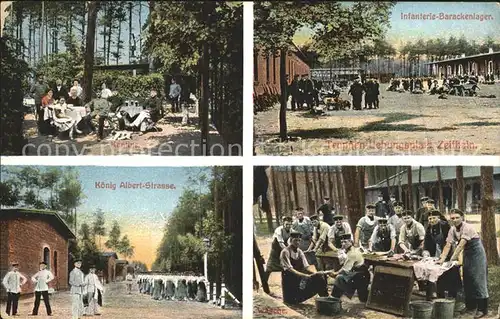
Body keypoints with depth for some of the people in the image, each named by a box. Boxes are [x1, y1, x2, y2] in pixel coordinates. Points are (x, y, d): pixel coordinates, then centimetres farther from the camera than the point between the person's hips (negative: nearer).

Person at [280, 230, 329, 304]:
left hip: (299, 279, 6)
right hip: (289, 281, -5)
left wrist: (315, 273, -23)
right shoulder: (285, 252, -14)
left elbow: (306, 266, -1)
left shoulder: (299, 252, 6)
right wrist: (305, 275, -35)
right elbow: (289, 269, -25)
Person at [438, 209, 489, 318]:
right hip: (467, 255, 7)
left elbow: (461, 245, -29)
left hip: (477, 254, -7)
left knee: (478, 280, -9)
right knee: (467, 280, 10)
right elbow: (448, 245, -6)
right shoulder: (452, 229, -1)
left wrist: (452, 259, -31)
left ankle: (482, 309, -6)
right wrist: (442, 259, -18)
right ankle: (471, 306, 21)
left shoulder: (467, 227, -23)